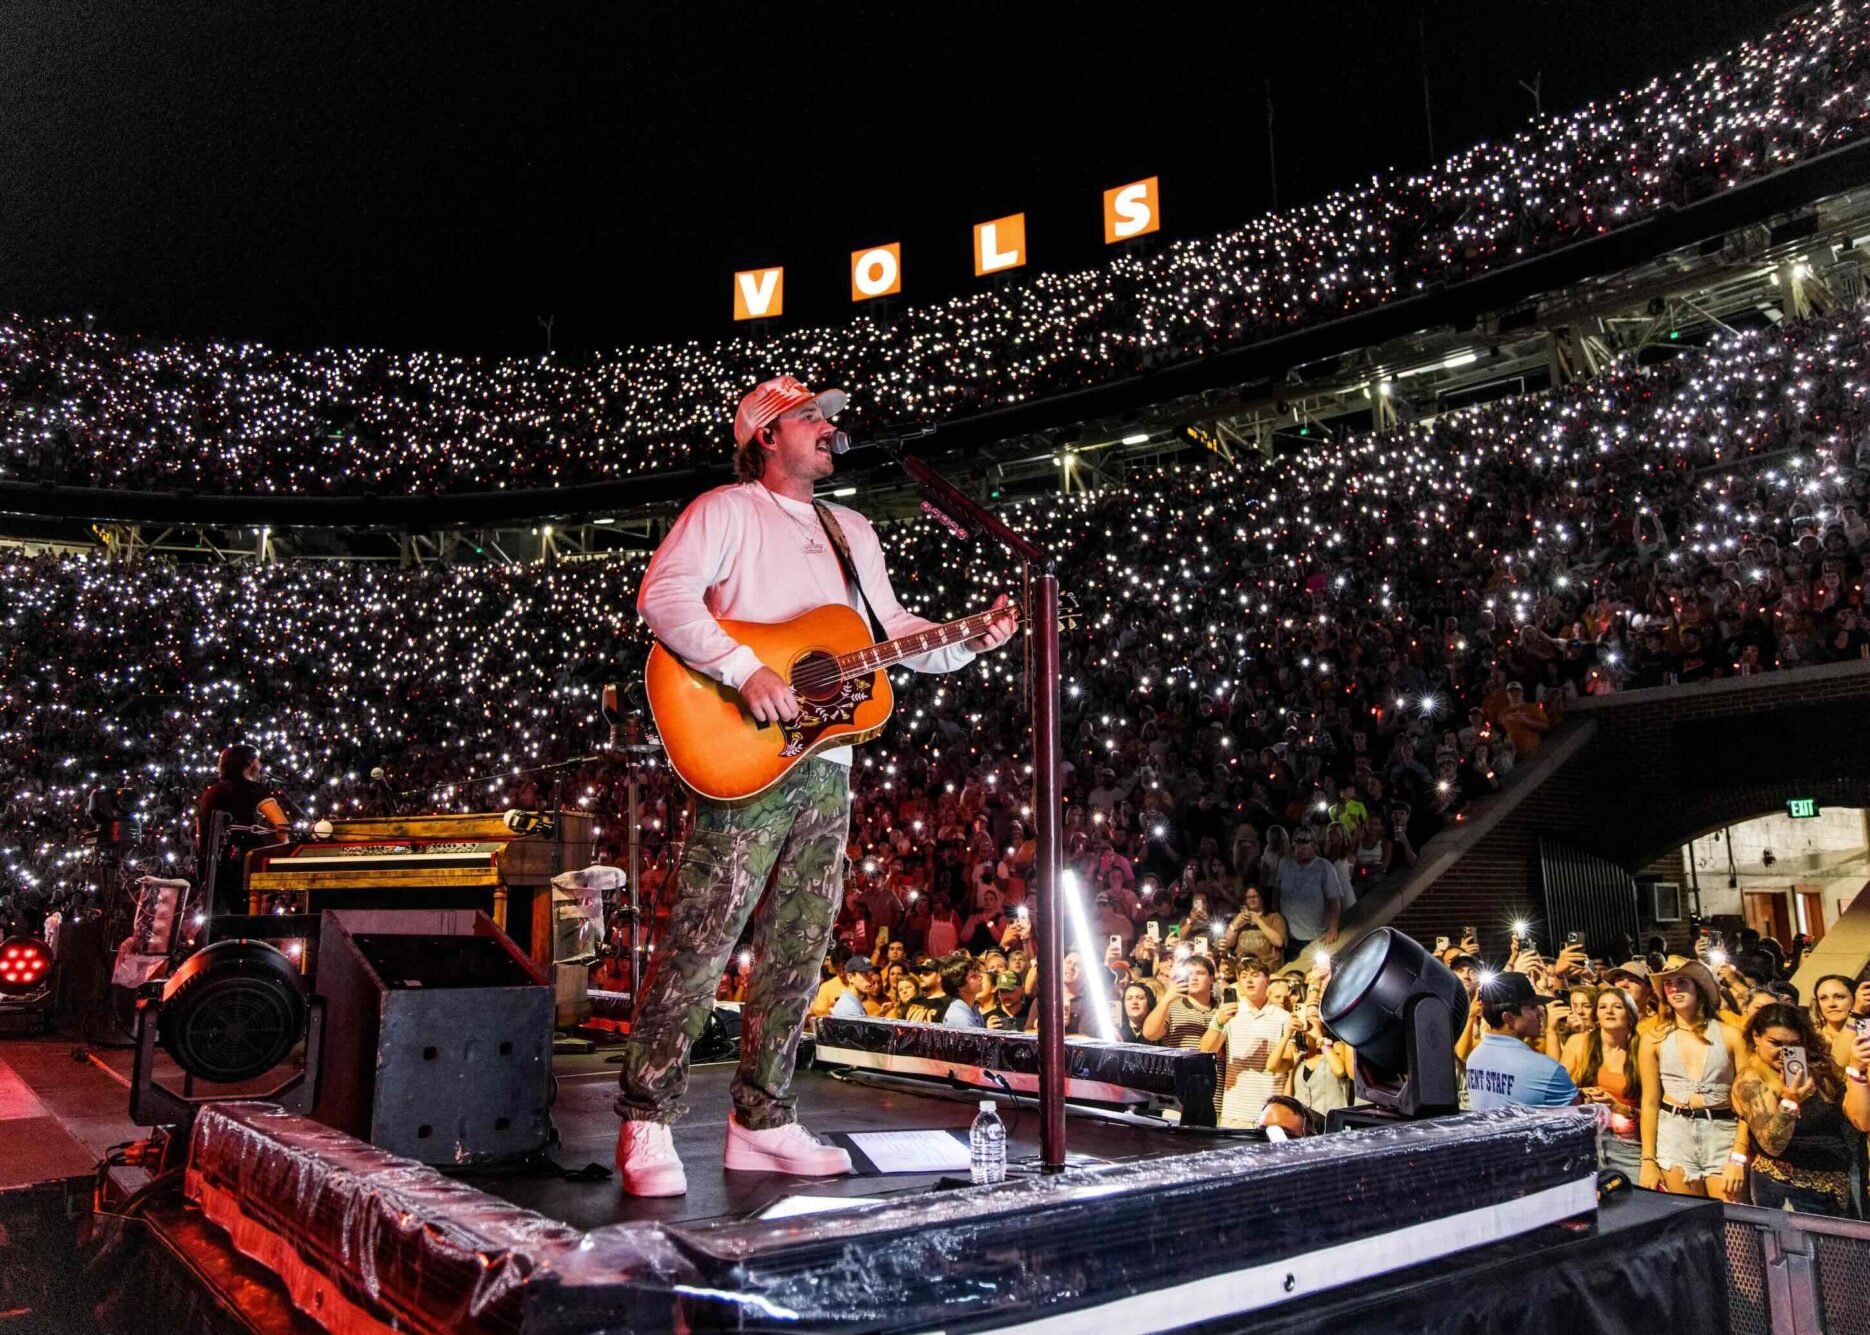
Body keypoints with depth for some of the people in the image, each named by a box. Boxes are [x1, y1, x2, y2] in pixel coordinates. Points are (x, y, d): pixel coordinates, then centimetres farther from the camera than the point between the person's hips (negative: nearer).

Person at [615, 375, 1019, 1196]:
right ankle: (646, 1123, 4)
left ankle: (761, 1121, 19)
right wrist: (745, 670, -22)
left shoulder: (853, 532, 25)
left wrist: (971, 641, 7)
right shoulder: (725, 511, 2)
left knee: (797, 951, 9)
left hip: (827, 768, 7)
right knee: (700, 941, -7)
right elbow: (663, 592, -13)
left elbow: (892, 630, 24)